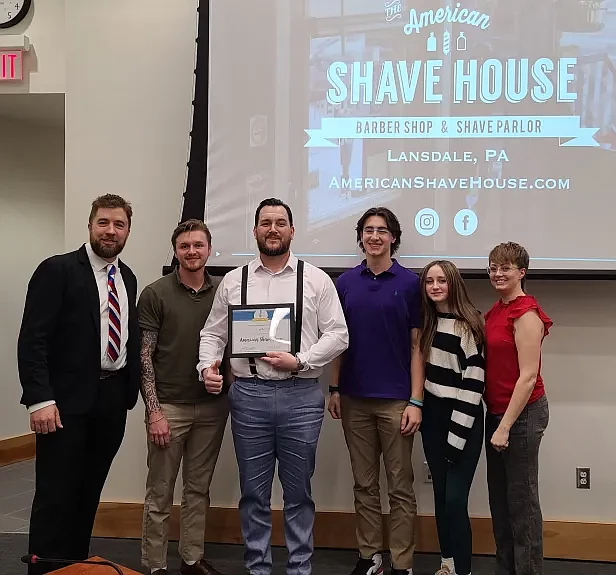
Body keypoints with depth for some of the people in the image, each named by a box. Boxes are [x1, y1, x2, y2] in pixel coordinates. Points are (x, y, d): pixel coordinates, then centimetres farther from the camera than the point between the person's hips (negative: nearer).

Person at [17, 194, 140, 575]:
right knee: (56, 496, 0)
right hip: (69, 400, -6)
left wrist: (131, 390, 8)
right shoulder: (57, 270, -8)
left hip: (114, 398, 6)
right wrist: (39, 399, -20)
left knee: (89, 494, 14)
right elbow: (32, 339, -13)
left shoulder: (128, 278, 12)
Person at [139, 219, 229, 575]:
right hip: (169, 406, -3)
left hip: (212, 406, 3)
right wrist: (154, 411, -12)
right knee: (160, 493, 5)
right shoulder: (155, 294, -5)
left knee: (199, 489, 13)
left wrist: (232, 395, 1)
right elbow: (144, 356, -6)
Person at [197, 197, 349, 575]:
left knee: (298, 491, 9)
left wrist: (300, 361, -13)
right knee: (254, 491, 10)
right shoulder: (233, 281, 8)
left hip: (301, 395, -1)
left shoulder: (316, 280, 3)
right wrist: (208, 365, -10)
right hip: (248, 394, 1)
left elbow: (337, 334, -1)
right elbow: (213, 333, 9)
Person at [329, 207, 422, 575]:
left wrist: (416, 401, -9)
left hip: (395, 400, -3)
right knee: (364, 484, 11)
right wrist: (334, 389, 5)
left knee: (401, 486, 4)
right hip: (355, 399, 3)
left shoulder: (409, 282, -2)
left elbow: (417, 345, -3)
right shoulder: (346, 282, 7)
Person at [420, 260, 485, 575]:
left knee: (455, 499, -8)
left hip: (463, 421, -6)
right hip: (432, 417, 6)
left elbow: (474, 381, -15)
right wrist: (420, 413, 9)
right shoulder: (426, 322, 7)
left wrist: (458, 433, -17)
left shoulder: (469, 324, -12)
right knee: (440, 495, 12)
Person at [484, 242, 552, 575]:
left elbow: (528, 376, -18)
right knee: (499, 497, 15)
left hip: (522, 413, -9)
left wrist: (505, 426, -17)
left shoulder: (526, 314, -15)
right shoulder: (495, 312, 10)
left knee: (521, 499, 1)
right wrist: (496, 421, 11)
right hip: (496, 411, 9)